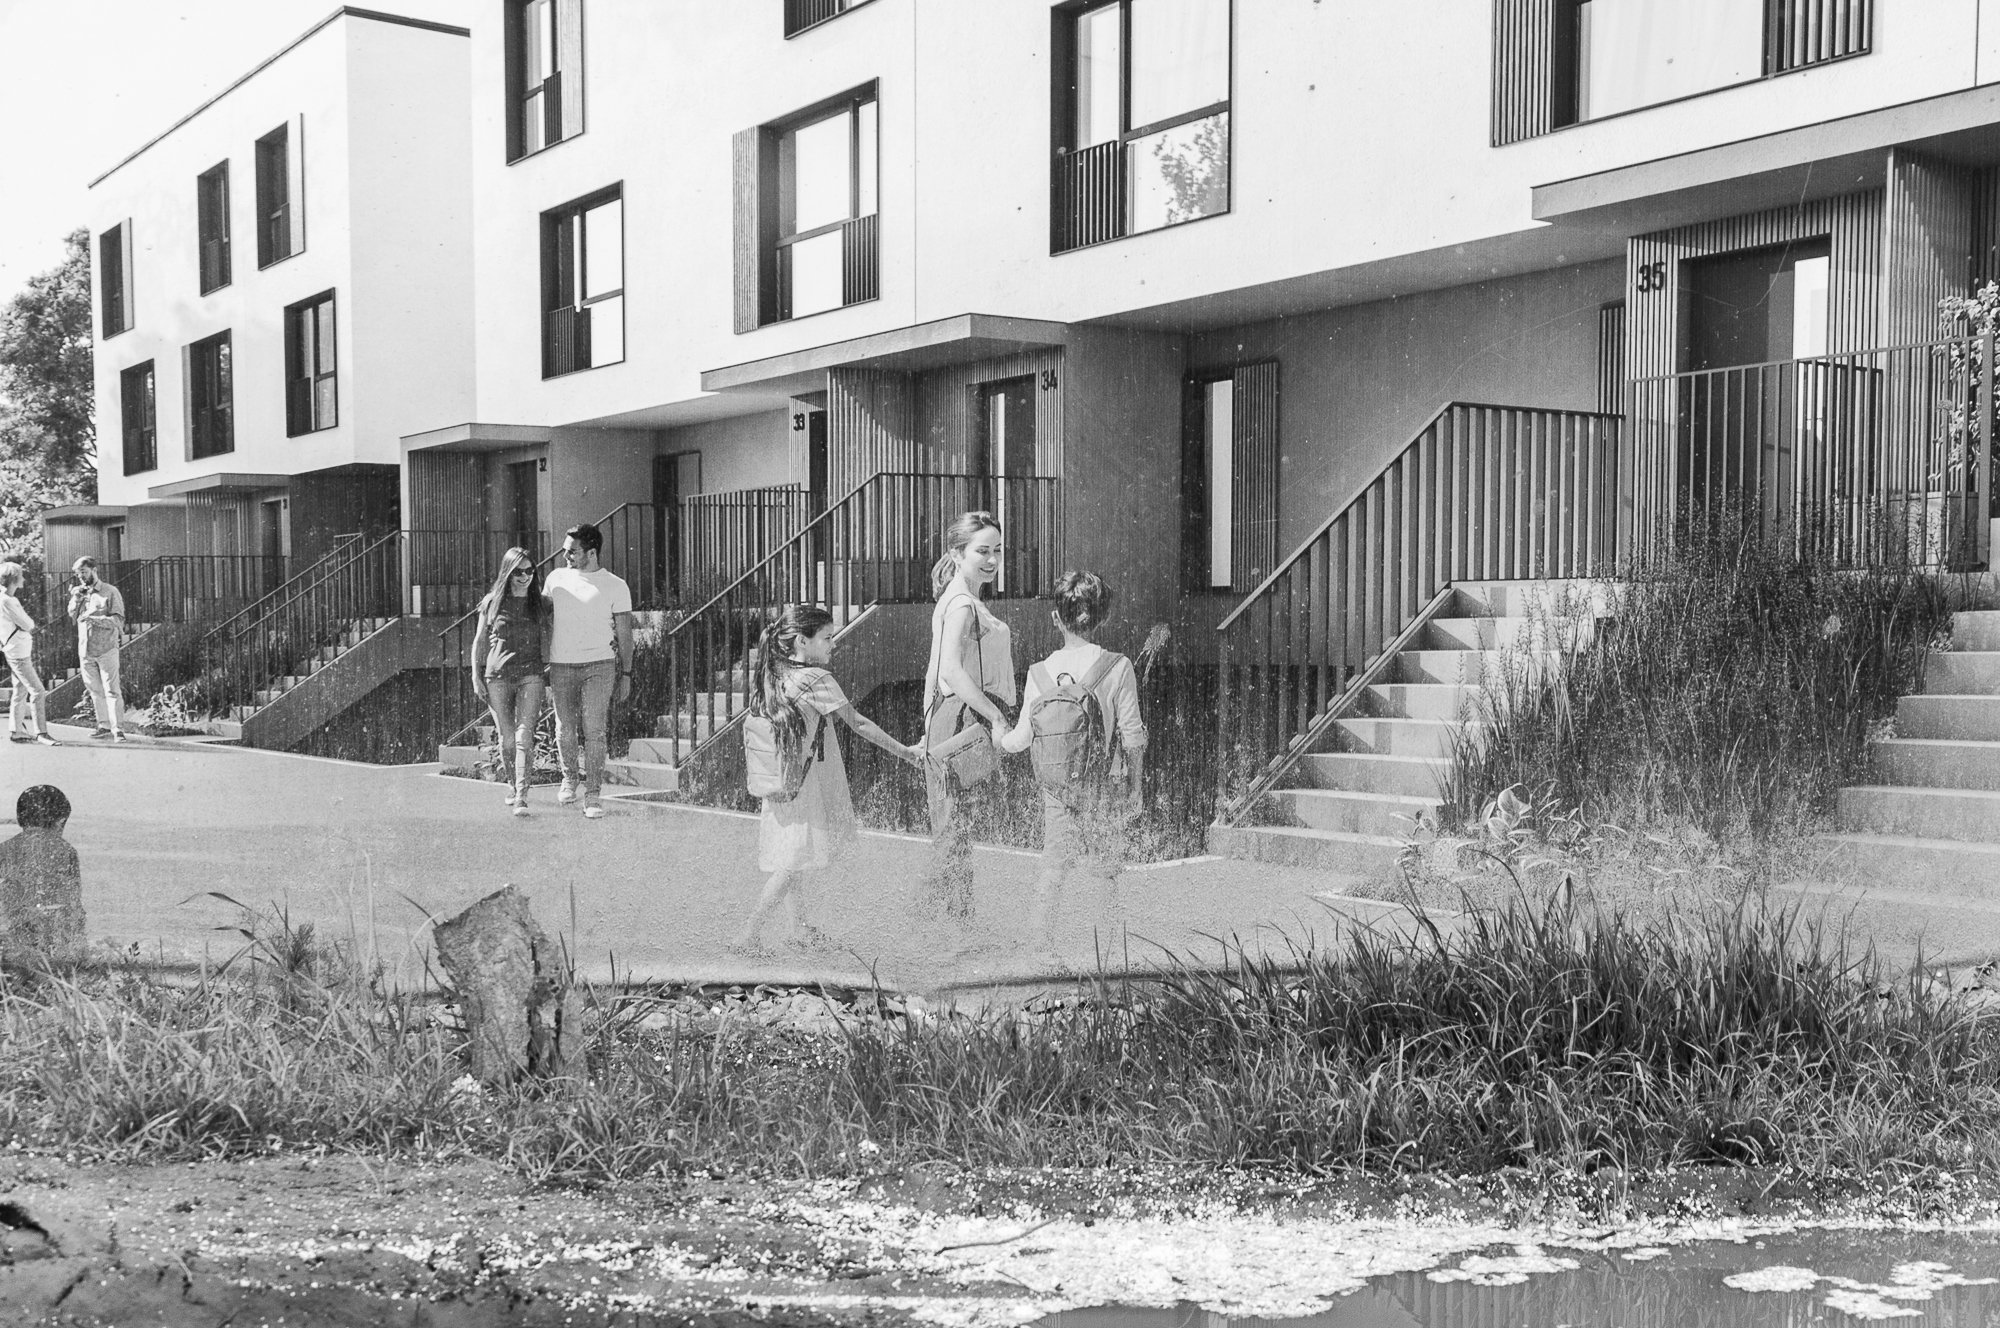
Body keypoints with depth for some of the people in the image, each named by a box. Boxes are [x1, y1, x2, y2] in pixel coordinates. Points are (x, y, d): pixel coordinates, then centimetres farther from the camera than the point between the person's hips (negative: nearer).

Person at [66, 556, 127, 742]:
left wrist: (95, 619, -23)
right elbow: (73, 617, 6)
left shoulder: (110, 592, -4)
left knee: (111, 690, -8)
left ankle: (118, 729, -10)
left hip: (106, 648, -5)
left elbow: (119, 620, -11)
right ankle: (104, 726, 16)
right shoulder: (79, 593, 13)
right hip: (85, 649, 5)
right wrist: (76, 599, -8)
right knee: (95, 690, 9)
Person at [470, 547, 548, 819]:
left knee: (524, 735, -13)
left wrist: (548, 676, 11)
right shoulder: (492, 602, 5)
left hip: (530, 675, -1)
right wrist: (476, 676, 4)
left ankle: (521, 797, -17)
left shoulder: (541, 604, 7)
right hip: (497, 676, 1)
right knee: (507, 738, 5)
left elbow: (547, 641, 15)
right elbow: (479, 641, 10)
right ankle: (511, 784, 30)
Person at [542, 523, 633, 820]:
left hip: (599, 664, -3)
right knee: (565, 729, 8)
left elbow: (624, 632, 4)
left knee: (594, 731, -9)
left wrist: (626, 673, 1)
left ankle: (594, 794, -3)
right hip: (561, 665, 3)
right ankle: (570, 777, 32)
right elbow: (545, 620, 15)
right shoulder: (556, 578, 7)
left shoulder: (615, 586, 0)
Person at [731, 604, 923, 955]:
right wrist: (904, 751, -5)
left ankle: (800, 929, 27)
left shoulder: (771, 676, 3)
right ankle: (747, 936, -1)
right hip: (806, 785, -8)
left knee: (790, 864, 16)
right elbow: (858, 723, -12)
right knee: (792, 864, -1)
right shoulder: (816, 680, -17)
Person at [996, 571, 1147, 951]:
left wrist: (1000, 738, 20)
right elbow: (1131, 735, -7)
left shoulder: (1040, 672, -6)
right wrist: (1134, 787, 4)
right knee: (1102, 872, 11)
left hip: (1056, 785, 1)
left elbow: (1023, 738, -3)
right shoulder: (1118, 667, -10)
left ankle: (1039, 942, 10)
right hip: (1105, 783, -1)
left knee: (1052, 869, 11)